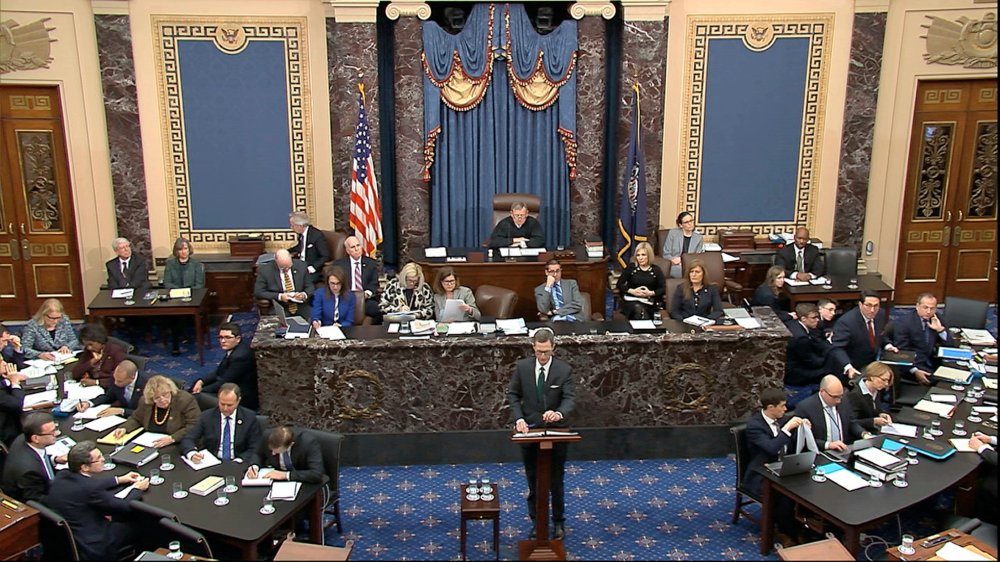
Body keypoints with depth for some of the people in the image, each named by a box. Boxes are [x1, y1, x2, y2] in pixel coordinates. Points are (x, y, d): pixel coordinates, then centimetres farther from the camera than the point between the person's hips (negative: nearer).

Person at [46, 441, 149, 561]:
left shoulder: (62, 476, -8)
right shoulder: (89, 489, -31)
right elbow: (125, 506, -17)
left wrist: (119, 480, 18)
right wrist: (137, 489, 0)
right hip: (90, 550, -8)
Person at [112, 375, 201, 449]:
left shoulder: (186, 400, -13)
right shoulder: (145, 401, 4)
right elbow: (135, 419, 24)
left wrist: (172, 439, -27)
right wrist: (124, 428, 3)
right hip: (149, 446, 5)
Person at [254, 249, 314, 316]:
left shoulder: (301, 265, 2)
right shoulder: (265, 270, -5)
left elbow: (310, 287, 9)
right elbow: (258, 292, -5)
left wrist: (304, 295, -13)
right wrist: (279, 296, -17)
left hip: (301, 307, 2)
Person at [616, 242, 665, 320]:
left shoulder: (656, 270, 9)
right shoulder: (631, 267, 9)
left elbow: (663, 289, 6)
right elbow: (619, 284, 7)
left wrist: (651, 293, -11)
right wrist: (632, 291, -7)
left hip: (649, 302, 0)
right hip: (631, 300, 0)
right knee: (639, 309, -35)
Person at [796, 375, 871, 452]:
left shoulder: (842, 402, 6)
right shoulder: (805, 407, -13)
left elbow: (852, 424, 18)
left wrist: (864, 434, -2)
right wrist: (828, 444, -26)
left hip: (844, 451, 5)